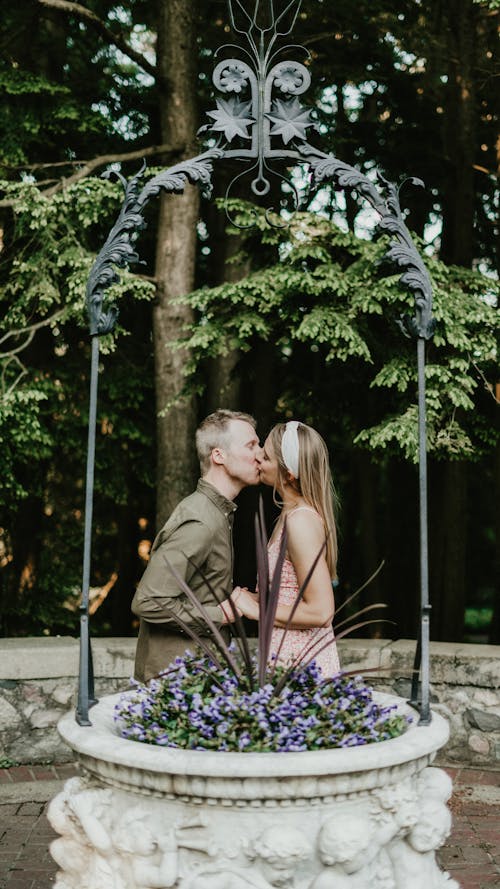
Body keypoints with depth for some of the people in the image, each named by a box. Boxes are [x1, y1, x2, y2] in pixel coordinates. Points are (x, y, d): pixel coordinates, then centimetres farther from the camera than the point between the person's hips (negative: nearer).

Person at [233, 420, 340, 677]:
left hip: (300, 663, -9)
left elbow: (320, 612, -22)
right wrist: (253, 597, 5)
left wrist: (255, 610, -14)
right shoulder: (291, 514, 11)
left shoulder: (301, 520, -19)